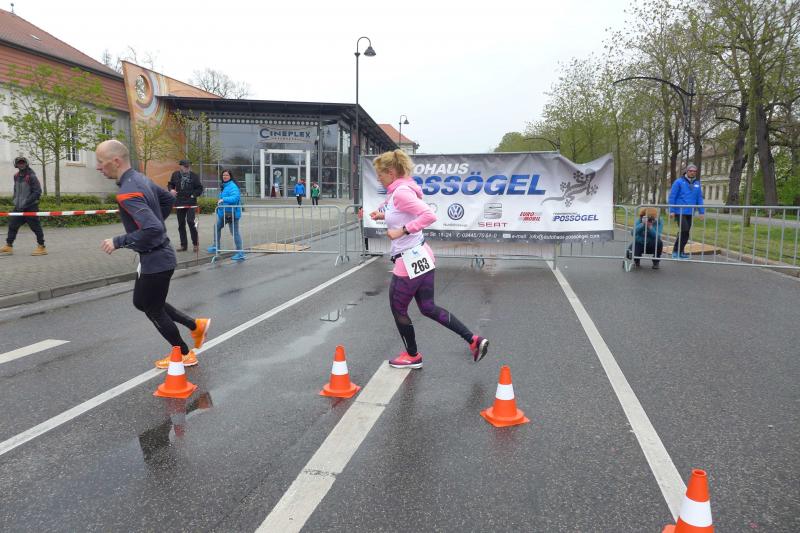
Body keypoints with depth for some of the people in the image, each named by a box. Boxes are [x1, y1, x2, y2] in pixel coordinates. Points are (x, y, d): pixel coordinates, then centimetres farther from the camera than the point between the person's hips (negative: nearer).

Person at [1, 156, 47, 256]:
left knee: (35, 227, -4)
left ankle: (41, 248, 4)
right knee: (12, 224, 9)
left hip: (30, 207, -8)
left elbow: (37, 192, -17)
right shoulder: (16, 176, 10)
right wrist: (15, 200, 12)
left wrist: (26, 203, -18)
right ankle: (9, 246, 18)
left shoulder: (31, 177, -13)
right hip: (19, 207, 8)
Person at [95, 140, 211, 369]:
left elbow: (153, 229, -35)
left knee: (154, 309, 9)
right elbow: (169, 199, 19)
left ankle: (185, 355, 25)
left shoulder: (128, 193, -26)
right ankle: (196, 325, 27)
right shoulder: (140, 178, 3)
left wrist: (118, 242, -25)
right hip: (157, 255, 9)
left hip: (155, 260, -9)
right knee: (141, 302, 23)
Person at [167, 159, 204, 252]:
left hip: (190, 203, -4)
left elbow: (200, 188, 4)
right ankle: (183, 245, 17)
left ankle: (195, 244, 1)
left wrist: (194, 195, -9)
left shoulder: (194, 176, 0)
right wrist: (171, 190, 0)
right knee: (181, 224, 8)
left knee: (190, 221, -14)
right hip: (179, 203, 4)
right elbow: (170, 184, 20)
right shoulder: (175, 175, 7)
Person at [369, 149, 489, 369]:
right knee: (428, 308, 17)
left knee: (398, 310, 12)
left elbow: (429, 215, -29)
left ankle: (412, 356, 30)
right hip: (421, 258, 10)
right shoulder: (397, 191, 10)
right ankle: (474, 340, 16)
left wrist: (401, 231, -26)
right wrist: (383, 215, 9)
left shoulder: (400, 192, -19)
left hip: (410, 262, -10)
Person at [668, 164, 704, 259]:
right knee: (684, 230, -15)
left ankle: (680, 252, 19)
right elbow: (672, 196, -5)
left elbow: (699, 198, 12)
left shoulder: (697, 184, 10)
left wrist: (701, 212, 7)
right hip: (680, 211, -5)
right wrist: (672, 211, -10)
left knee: (685, 232, 9)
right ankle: (676, 251, -4)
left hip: (690, 213, 5)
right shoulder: (679, 182, -4)